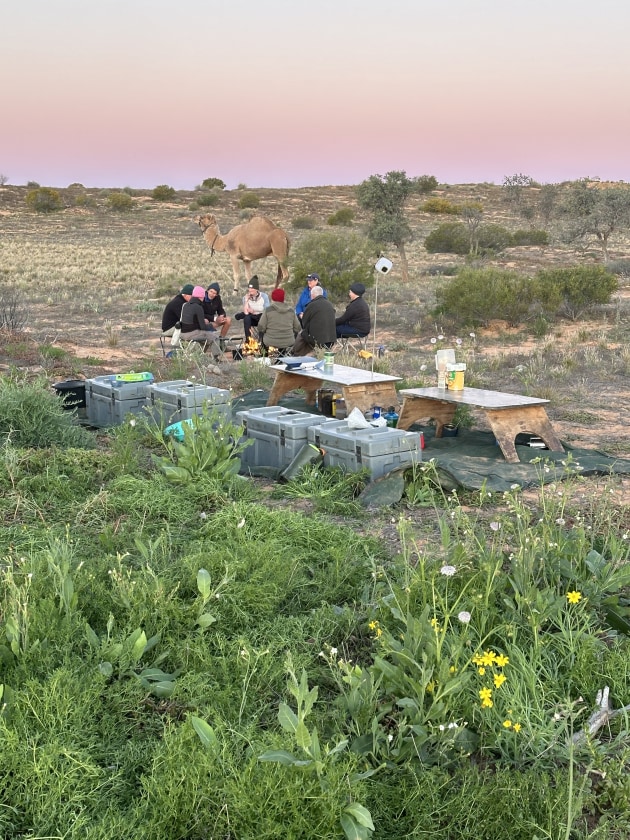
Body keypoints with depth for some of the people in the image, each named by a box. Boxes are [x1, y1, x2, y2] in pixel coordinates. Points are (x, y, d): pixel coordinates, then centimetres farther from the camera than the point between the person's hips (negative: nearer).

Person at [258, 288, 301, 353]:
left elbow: (261, 328, -6)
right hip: (289, 343, 2)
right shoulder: (291, 310, 3)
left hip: (271, 343, -2)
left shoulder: (268, 310, -5)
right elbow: (297, 328, 5)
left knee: (261, 334, 28)